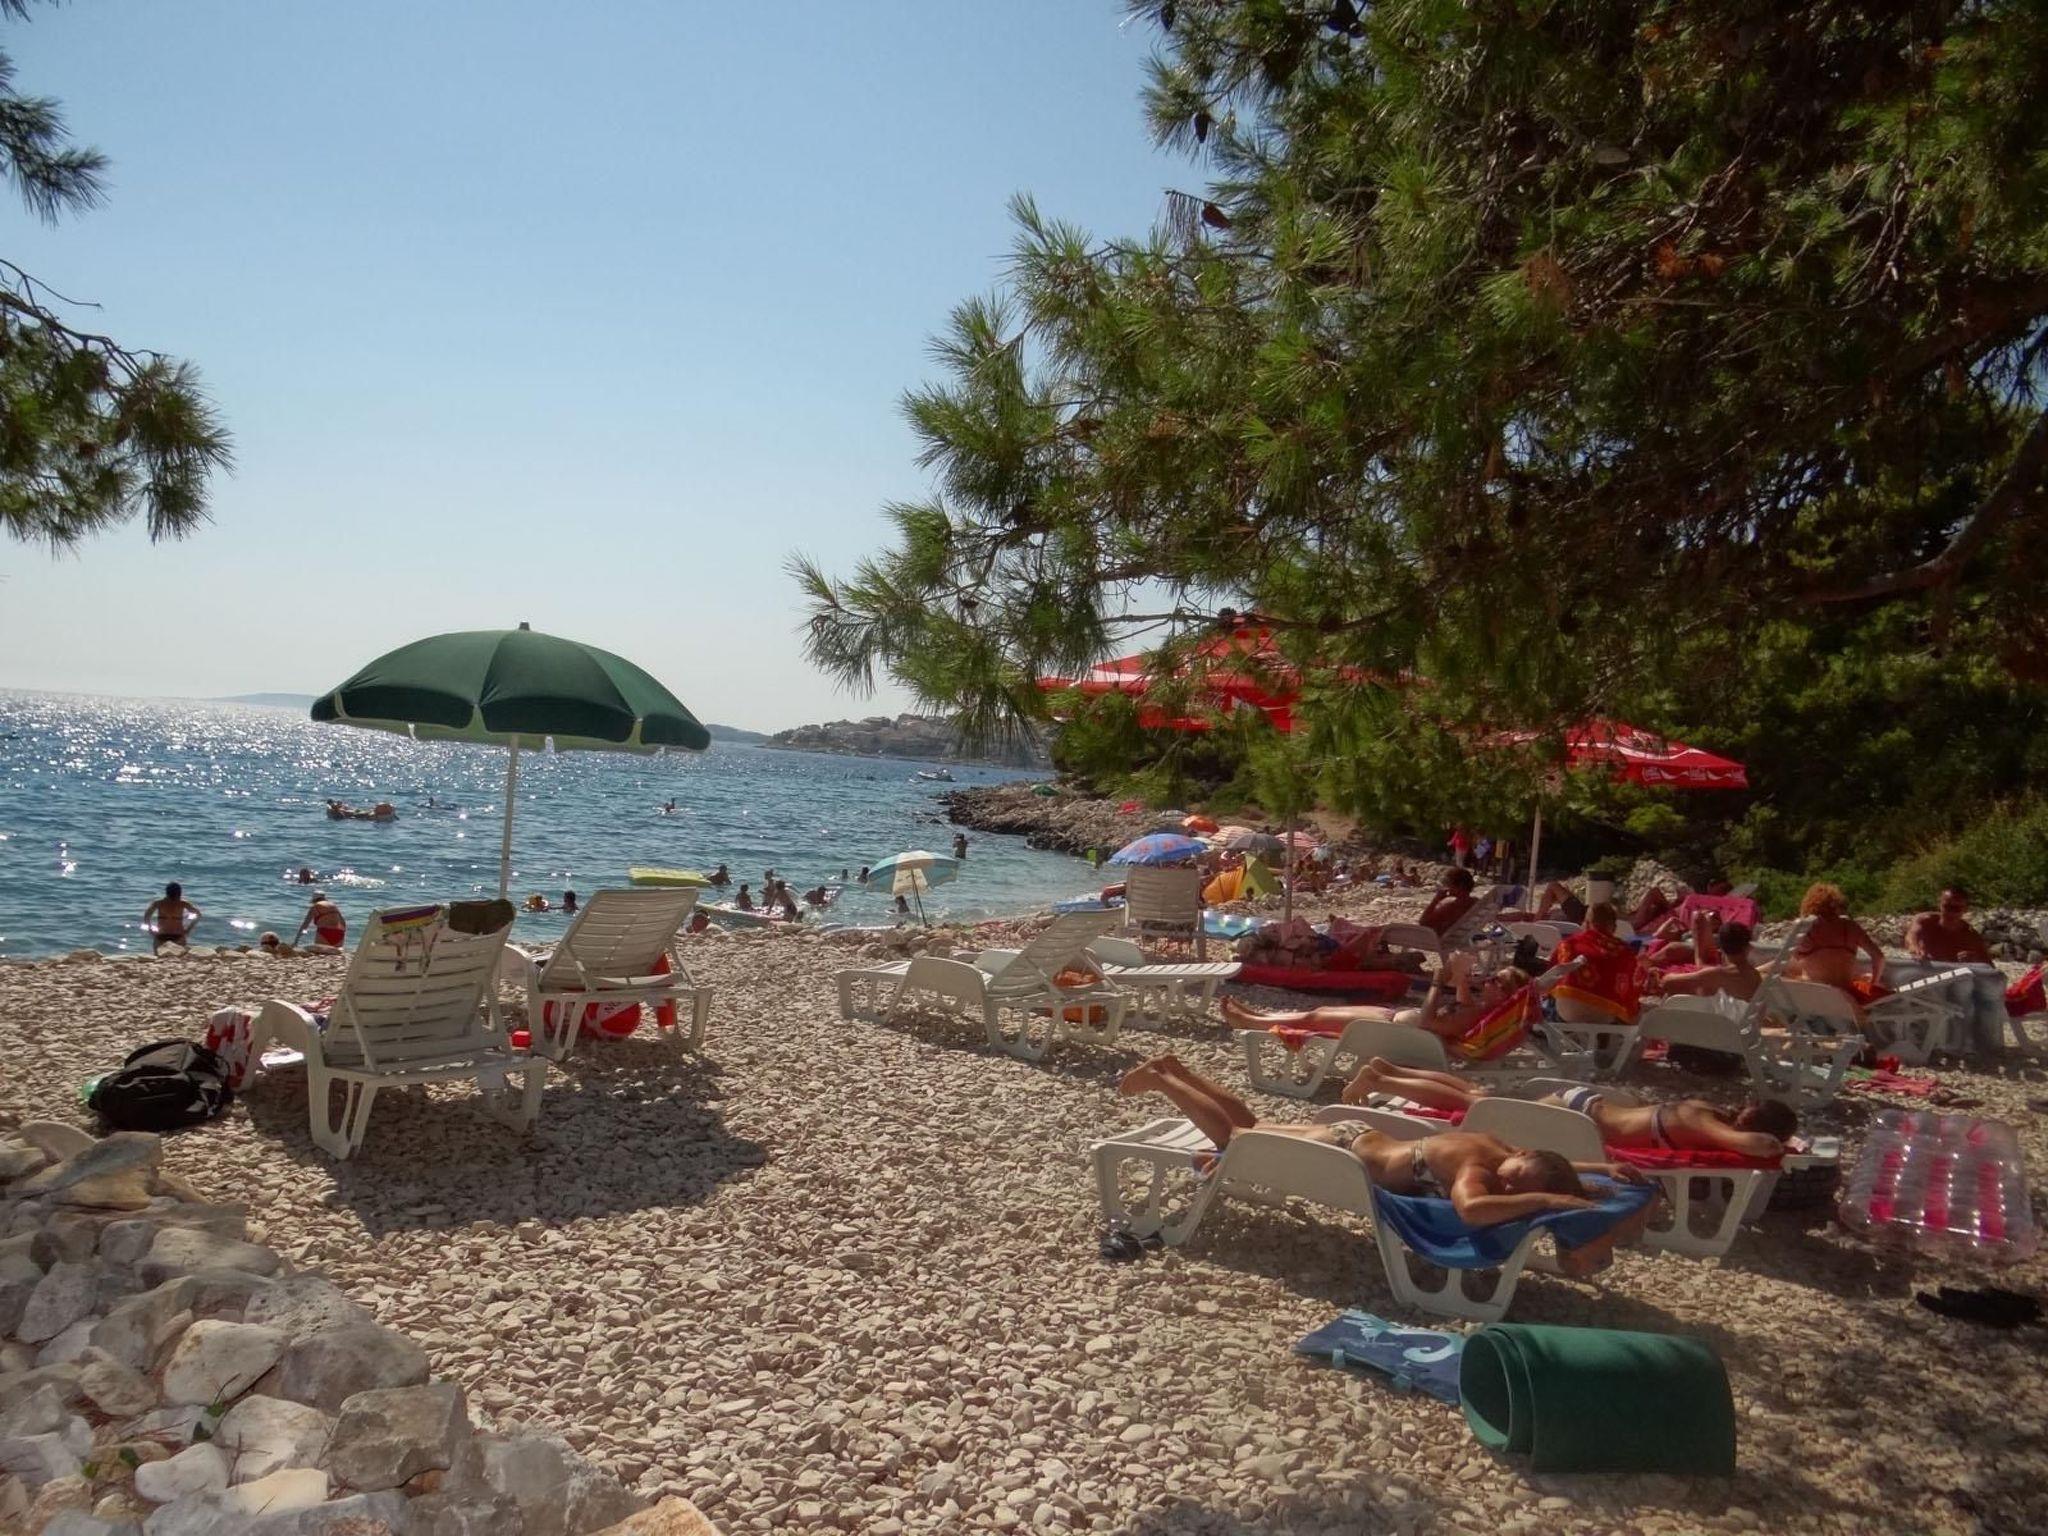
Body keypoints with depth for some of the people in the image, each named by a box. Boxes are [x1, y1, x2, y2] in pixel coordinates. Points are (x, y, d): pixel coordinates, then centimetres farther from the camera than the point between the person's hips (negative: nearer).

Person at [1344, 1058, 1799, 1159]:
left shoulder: (1708, 1111, 0)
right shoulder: (1700, 1125, -24)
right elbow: (1754, 1144, -42)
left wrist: (1778, 1136, 7)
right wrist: (1776, 1147, -20)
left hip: (1585, 1101, 8)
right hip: (1579, 1115, -8)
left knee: (1478, 1097, 16)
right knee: (1473, 1108, 0)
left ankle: (1387, 1069, 23)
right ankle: (1377, 1080, 6)